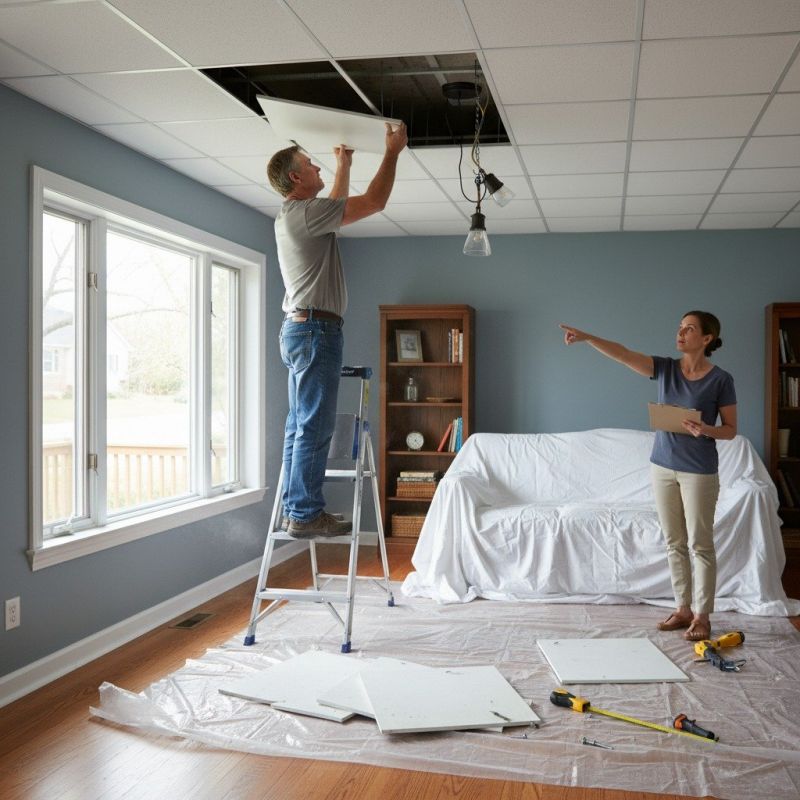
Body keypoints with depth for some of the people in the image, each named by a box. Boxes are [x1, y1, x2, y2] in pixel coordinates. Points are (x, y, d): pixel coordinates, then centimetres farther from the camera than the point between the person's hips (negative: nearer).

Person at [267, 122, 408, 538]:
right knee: (314, 428, -8)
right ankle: (305, 514, -5)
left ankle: (294, 509, 15)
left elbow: (338, 207, 37)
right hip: (315, 330, -11)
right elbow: (374, 201, -10)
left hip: (298, 330, 11)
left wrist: (344, 166, 38)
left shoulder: (292, 216, 17)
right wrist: (392, 151, 0)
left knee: (300, 426, 10)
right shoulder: (304, 212, -12)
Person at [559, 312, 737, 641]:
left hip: (699, 472, -4)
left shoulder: (720, 379, -9)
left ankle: (702, 615, 14)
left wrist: (705, 429, -24)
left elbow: (730, 429, -3)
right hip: (663, 466, 5)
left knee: (700, 544, 3)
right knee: (674, 543, 12)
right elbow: (623, 354, -12)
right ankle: (683, 608, 24)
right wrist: (586, 337, -24)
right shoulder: (665, 368, 1)